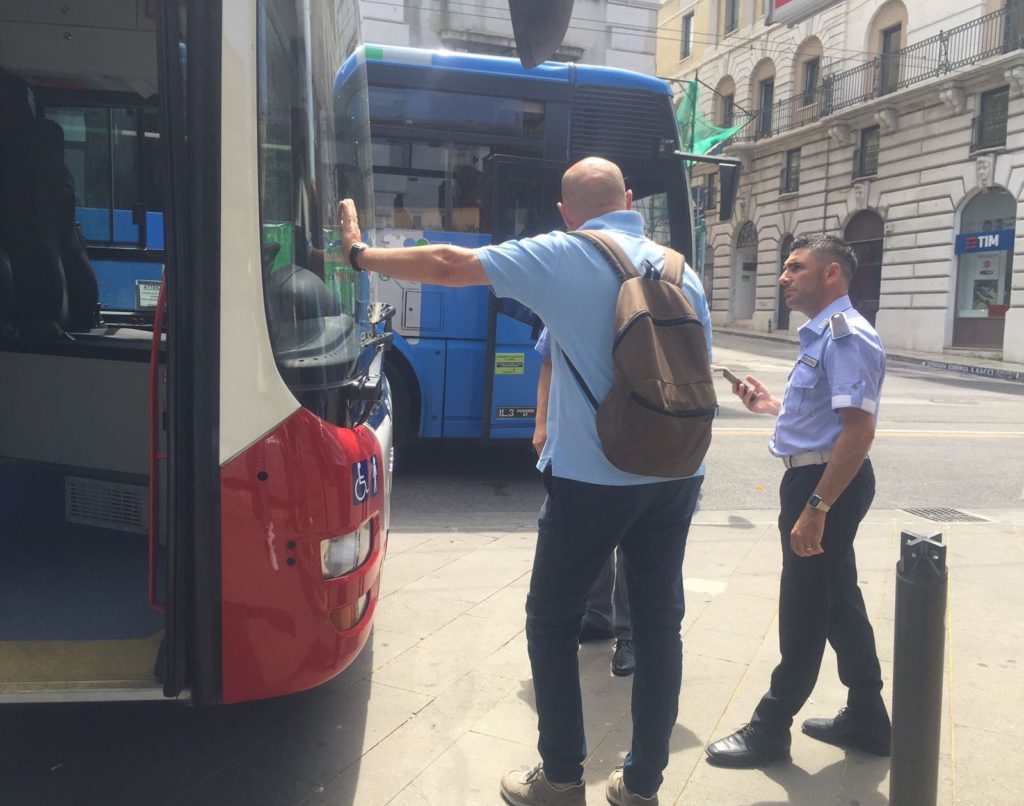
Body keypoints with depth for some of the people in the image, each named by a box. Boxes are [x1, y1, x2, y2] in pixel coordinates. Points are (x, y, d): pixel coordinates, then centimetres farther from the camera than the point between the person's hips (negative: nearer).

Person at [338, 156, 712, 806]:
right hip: (675, 477, 6)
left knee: (552, 621, 12)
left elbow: (449, 265, -7)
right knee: (659, 623, 13)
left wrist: (361, 254, 7)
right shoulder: (681, 270, 7)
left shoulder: (561, 257, -8)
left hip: (591, 479, -5)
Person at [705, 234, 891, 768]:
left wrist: (816, 507, -29)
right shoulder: (821, 334, 15)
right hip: (815, 478, 10)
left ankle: (770, 729, 16)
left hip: (827, 483, -10)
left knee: (805, 609, 2)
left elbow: (858, 428, -26)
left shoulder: (846, 336, -18)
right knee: (838, 600, 18)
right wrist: (771, 406, 13)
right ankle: (866, 719, 33)